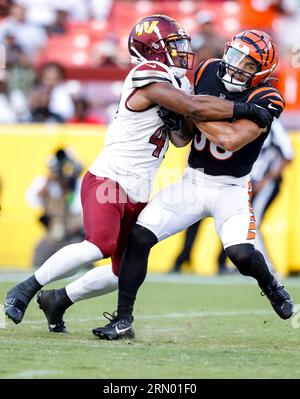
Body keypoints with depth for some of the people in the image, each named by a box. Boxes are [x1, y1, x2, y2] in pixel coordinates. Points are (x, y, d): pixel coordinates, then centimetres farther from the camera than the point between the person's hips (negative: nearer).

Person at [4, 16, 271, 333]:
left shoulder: (167, 83, 15)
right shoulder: (150, 80, -14)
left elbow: (180, 139, 13)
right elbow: (195, 108, -25)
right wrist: (246, 110, -19)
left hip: (136, 196, 10)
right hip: (108, 181, -10)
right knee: (100, 245, -31)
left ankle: (56, 300, 25)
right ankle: (25, 289, -17)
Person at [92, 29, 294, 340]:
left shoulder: (264, 101, -17)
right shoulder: (208, 72, 0)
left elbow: (232, 140, -30)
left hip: (230, 188, -4)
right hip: (191, 181, 4)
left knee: (241, 254, -24)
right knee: (138, 237, -10)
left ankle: (271, 287, 13)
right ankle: (123, 320, -1)